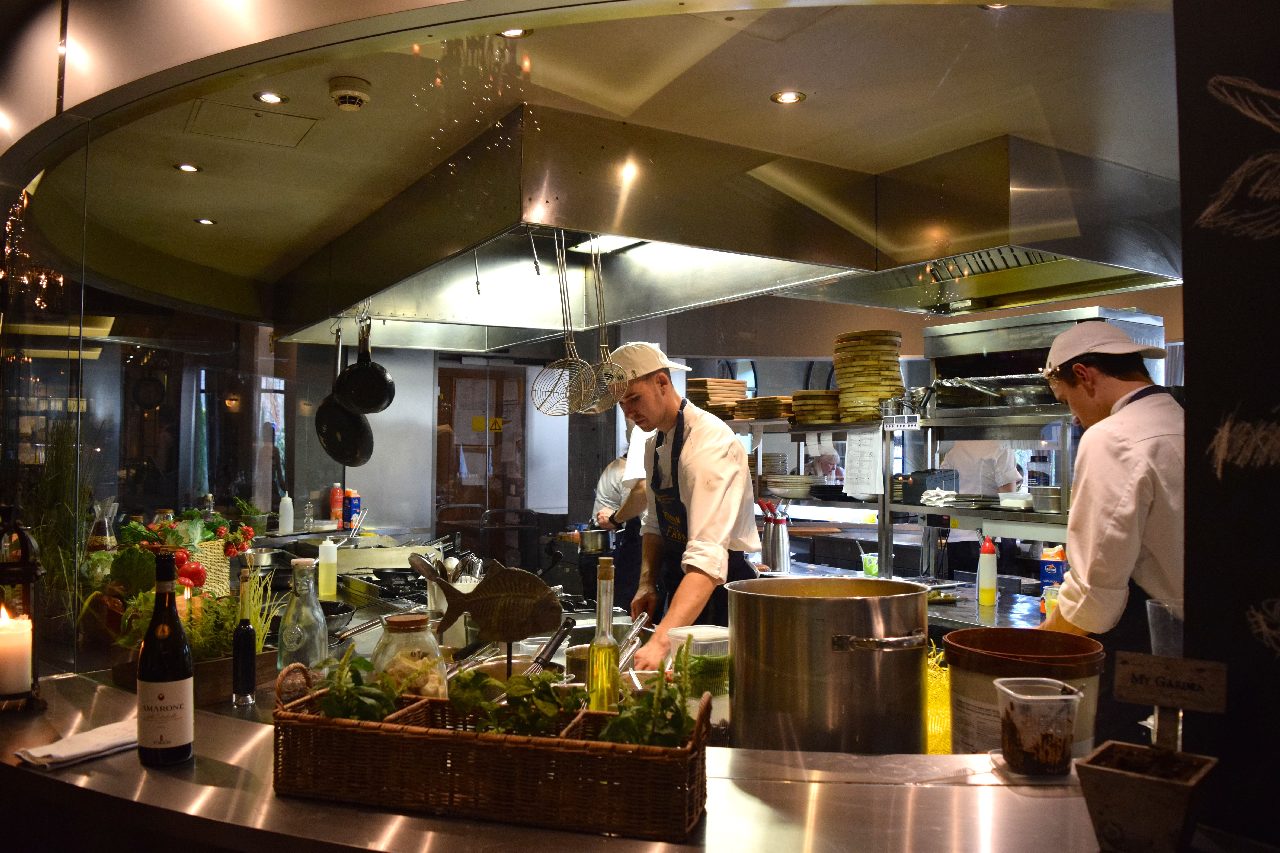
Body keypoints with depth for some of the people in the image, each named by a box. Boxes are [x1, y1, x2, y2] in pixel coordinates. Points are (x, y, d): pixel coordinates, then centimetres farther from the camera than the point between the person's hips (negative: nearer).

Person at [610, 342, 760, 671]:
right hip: (678, 588, 8)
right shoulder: (654, 445, 4)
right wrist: (648, 584, -1)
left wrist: (660, 641, -47)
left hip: (721, 587, -8)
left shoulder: (710, 443, -27)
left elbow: (708, 556, -38)